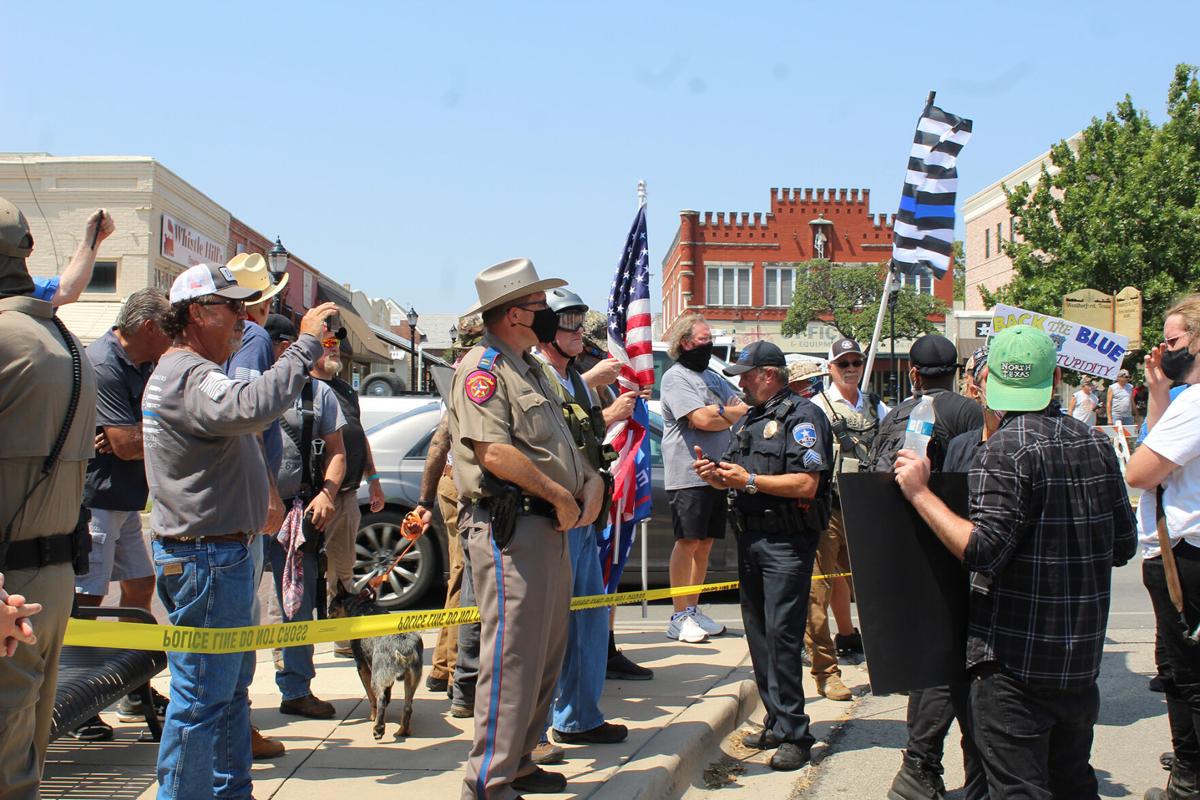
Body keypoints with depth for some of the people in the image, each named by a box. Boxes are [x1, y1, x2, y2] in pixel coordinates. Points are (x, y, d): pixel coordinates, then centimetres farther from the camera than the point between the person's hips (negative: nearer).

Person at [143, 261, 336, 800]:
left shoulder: (188, 373, 19)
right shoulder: (190, 376, -19)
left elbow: (241, 420, 23)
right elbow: (254, 406, -38)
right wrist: (305, 343, -29)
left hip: (219, 553, 12)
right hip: (206, 558, -12)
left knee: (231, 687, 19)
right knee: (202, 695, -4)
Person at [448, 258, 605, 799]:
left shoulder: (529, 369, 21)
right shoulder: (483, 368, -10)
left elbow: (558, 442, 27)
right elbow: (495, 452, -22)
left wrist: (591, 479, 8)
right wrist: (561, 495, -15)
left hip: (551, 528, 10)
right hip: (510, 529, -10)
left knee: (546, 656, 16)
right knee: (513, 659, -9)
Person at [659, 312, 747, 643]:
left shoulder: (713, 378, 22)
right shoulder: (676, 376, -5)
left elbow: (743, 410, 12)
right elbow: (702, 419, -17)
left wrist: (716, 415, -8)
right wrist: (736, 412, 0)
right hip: (688, 475, -8)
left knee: (705, 544, 10)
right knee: (688, 542, -6)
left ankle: (693, 610, 17)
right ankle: (680, 617, -1)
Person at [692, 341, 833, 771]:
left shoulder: (802, 416, -8)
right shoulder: (749, 420, 19)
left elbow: (807, 484, -18)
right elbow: (733, 476, 24)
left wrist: (750, 480, -17)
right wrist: (714, 475, 2)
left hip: (786, 541, -9)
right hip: (749, 537, 9)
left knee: (781, 634, -11)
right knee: (758, 632, 11)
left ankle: (793, 734, -6)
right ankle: (776, 722, 19)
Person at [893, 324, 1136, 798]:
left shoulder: (1007, 449, -16)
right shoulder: (1097, 445, 6)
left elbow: (983, 551, -24)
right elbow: (1123, 546, 13)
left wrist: (920, 494, -18)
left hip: (1015, 658, -8)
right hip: (1082, 656, 8)